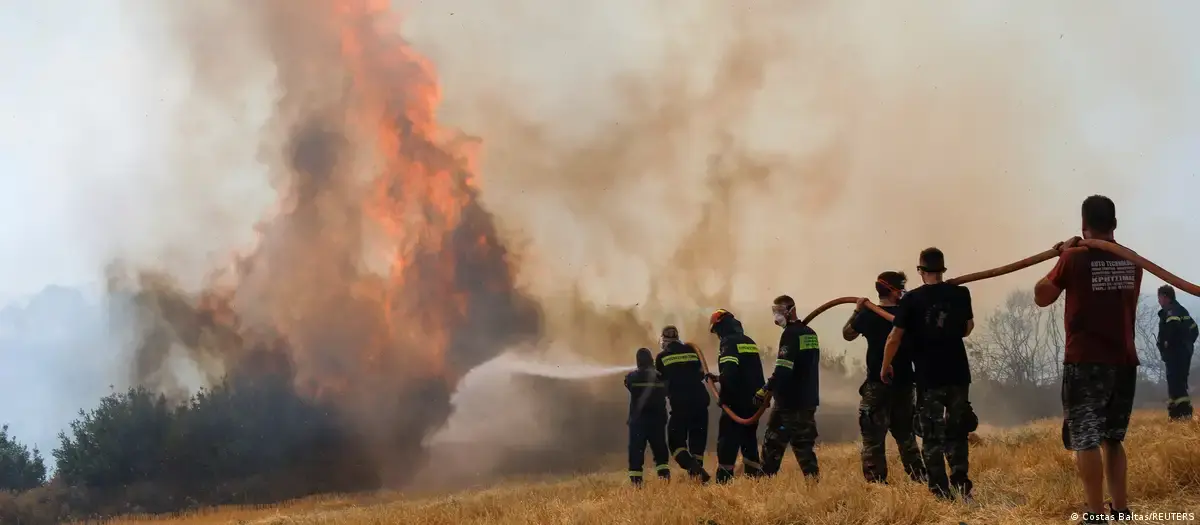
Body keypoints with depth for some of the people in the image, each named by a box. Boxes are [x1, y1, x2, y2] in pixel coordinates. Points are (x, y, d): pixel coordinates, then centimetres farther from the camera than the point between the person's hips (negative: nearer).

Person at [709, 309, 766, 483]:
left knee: (727, 441, -5)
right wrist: (719, 378, 23)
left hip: (737, 402, -8)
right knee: (749, 440, 14)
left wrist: (723, 396, -12)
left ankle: (724, 481, -9)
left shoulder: (729, 343, -11)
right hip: (753, 401, 8)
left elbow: (730, 373, -23)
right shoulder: (750, 342, 16)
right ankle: (755, 477, 11)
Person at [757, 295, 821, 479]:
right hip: (809, 399, 8)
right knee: (804, 442, 10)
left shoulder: (790, 333, -13)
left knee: (773, 441, 0)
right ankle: (813, 478, 2)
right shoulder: (810, 333, 14)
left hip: (790, 401, -8)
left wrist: (767, 389, -20)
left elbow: (783, 368, -22)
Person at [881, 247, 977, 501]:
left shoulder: (911, 299, -8)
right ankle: (961, 482, 1)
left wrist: (885, 367, 7)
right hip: (958, 374, 2)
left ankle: (941, 491, -1)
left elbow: (894, 338, -7)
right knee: (957, 431, 14)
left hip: (929, 377, -2)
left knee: (932, 435, 4)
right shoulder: (961, 294, 0)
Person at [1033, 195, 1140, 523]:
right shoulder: (1131, 260, 6)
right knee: (1112, 438, 17)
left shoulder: (1074, 259, -8)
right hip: (1124, 362, 5)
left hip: (1086, 363, -5)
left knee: (1086, 438, -3)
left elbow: (1042, 297, 3)